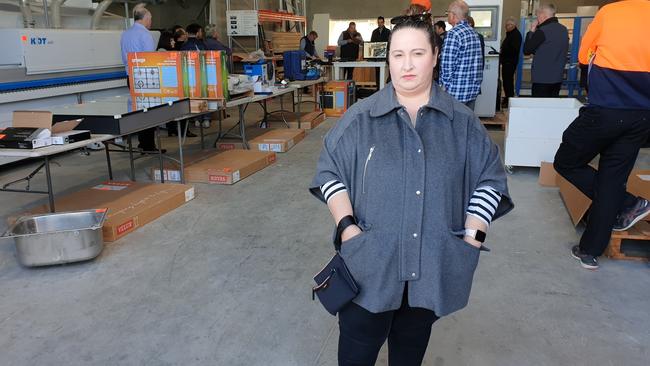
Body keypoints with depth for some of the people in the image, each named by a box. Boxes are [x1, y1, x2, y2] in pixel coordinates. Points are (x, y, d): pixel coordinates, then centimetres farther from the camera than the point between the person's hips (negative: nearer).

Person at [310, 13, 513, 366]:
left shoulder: (463, 122, 2)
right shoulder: (361, 117, -1)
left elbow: (490, 179, 5)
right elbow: (329, 170, 1)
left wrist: (472, 237, -4)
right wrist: (347, 226, -9)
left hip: (434, 266, 2)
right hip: (370, 263, -1)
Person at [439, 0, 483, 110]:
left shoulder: (453, 34, -14)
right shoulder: (474, 33, 11)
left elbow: (447, 66, -17)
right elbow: (478, 63, 15)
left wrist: (444, 86, -7)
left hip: (457, 92, -8)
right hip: (473, 90, 8)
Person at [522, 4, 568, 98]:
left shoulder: (542, 31, -15)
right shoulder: (564, 30, 9)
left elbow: (526, 50, -9)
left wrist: (531, 31, 2)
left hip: (542, 78, -7)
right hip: (558, 77, 7)